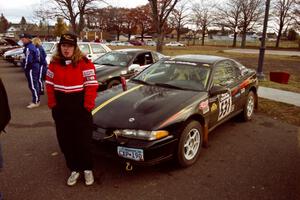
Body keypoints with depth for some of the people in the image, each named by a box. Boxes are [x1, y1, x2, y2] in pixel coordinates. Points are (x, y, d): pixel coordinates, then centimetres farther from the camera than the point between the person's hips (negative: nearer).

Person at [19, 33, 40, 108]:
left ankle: (36, 102, -2)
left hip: (31, 69, -11)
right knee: (35, 84, 16)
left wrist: (25, 68, -8)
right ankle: (36, 100, 25)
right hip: (36, 66, 11)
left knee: (32, 85, -6)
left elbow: (28, 60, -22)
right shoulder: (32, 46, 15)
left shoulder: (28, 48, -18)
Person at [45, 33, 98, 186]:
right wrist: (52, 104, 3)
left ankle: (87, 169, 26)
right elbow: (49, 85, 9)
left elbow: (91, 85, -10)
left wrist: (88, 105, -12)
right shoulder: (54, 63, 5)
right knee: (65, 141, 11)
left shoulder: (84, 63, -9)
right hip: (61, 109, 5)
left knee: (83, 140, 5)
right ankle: (74, 169, 29)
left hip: (80, 108, -4)